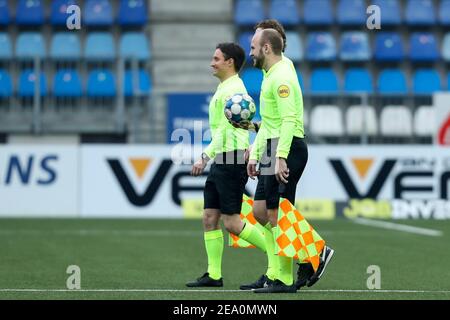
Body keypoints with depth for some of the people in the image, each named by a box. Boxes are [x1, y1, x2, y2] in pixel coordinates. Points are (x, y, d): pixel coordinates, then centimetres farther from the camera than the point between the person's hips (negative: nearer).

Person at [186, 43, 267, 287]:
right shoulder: (224, 88, 19)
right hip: (220, 162, 10)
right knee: (209, 217, 6)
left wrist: (205, 157, -22)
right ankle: (214, 275, 7)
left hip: (231, 161, -10)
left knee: (232, 222, -9)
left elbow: (225, 130, -19)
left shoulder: (232, 89, -13)